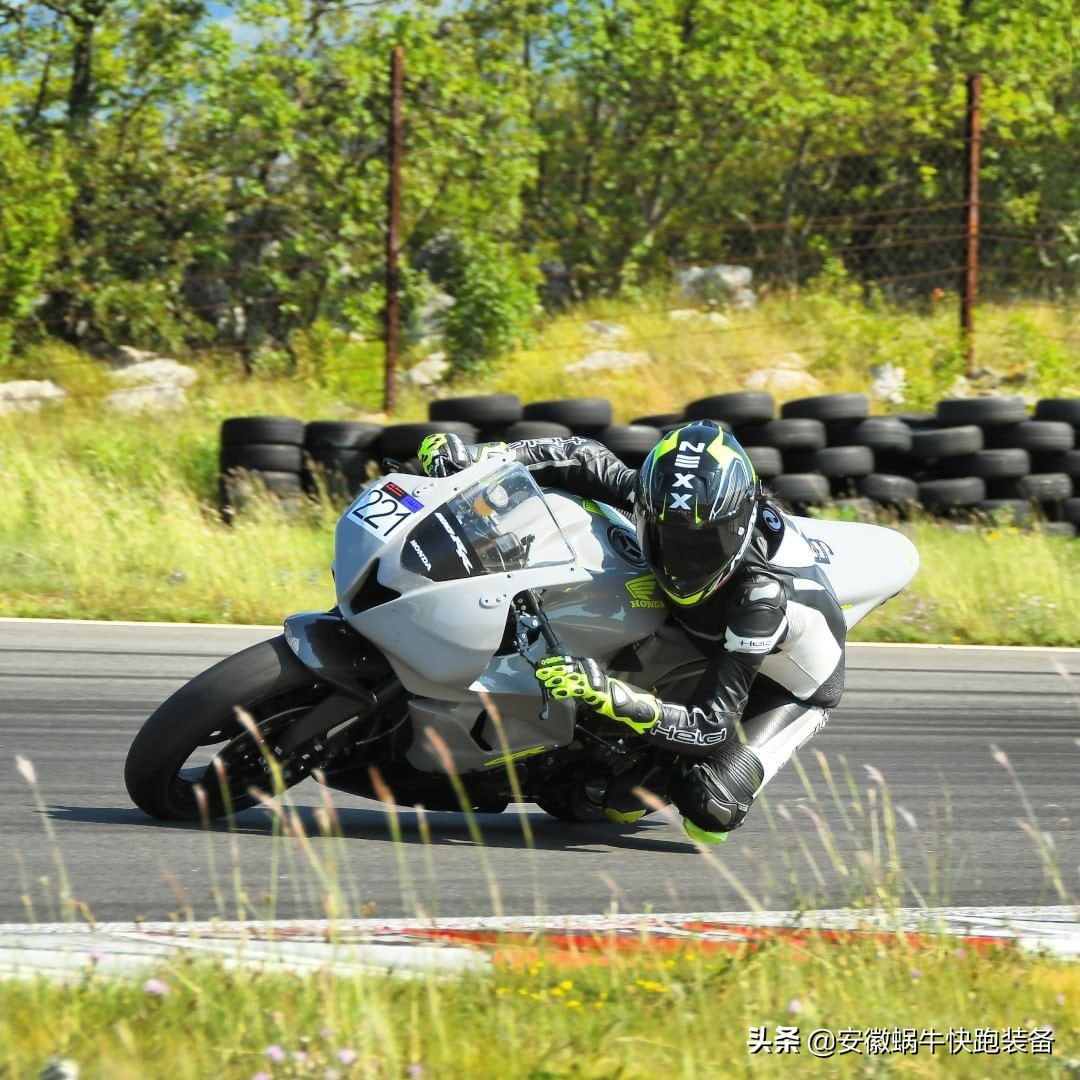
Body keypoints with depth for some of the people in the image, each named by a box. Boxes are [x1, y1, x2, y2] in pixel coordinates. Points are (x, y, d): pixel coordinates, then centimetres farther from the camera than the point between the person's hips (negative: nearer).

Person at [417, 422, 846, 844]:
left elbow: (711, 727, -43)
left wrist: (607, 694, -56)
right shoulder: (662, 501, -27)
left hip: (789, 691, -7)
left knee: (710, 806, -29)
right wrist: (477, 458, -22)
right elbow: (588, 459, -10)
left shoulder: (763, 595, -43)